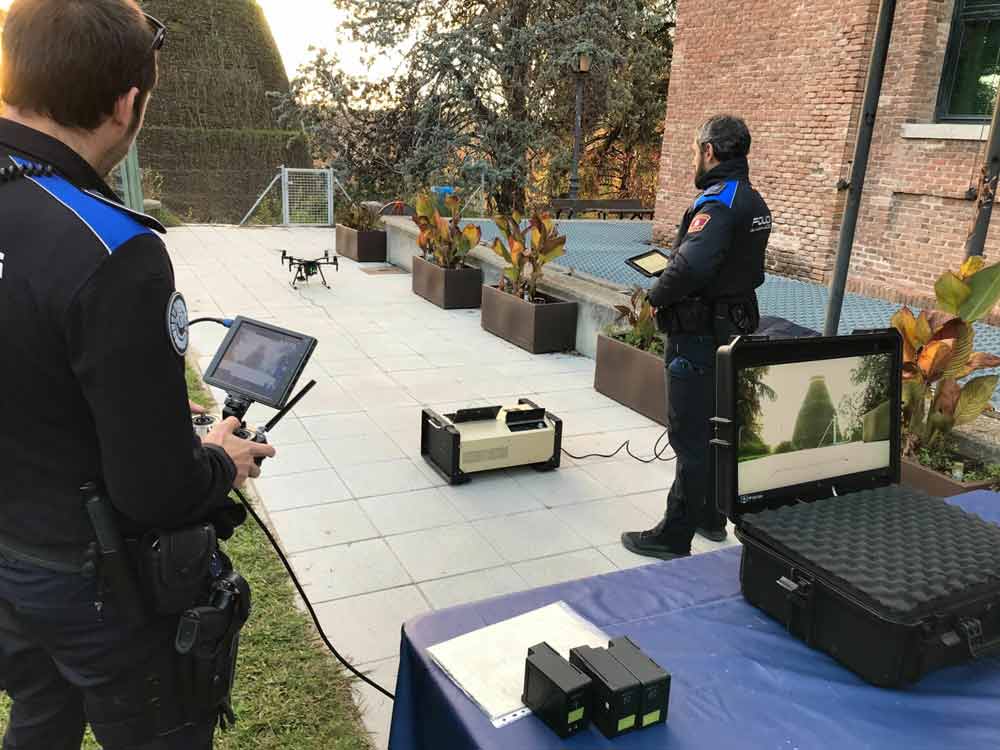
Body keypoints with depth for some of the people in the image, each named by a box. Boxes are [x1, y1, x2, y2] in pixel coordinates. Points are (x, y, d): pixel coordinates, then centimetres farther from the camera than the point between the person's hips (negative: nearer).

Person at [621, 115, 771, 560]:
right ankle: (710, 516, 35)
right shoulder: (753, 201, 11)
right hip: (733, 329, 10)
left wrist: (657, 295, -16)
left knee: (690, 437, -1)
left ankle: (674, 537, 10)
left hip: (699, 338, -9)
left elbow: (691, 265, -34)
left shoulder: (718, 201, -19)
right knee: (714, 430, 20)